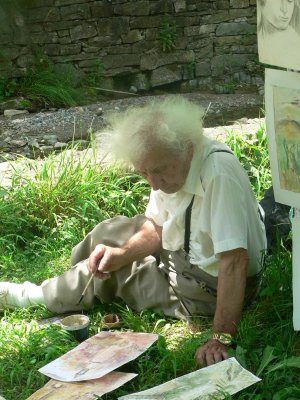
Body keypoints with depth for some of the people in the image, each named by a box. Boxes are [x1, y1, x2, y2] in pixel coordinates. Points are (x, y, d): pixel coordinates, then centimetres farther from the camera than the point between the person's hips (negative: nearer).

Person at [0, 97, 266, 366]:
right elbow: (157, 227, 3)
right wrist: (122, 254, -15)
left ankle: (31, 296, 26)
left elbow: (234, 260, -38)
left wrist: (221, 340, -38)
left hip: (211, 288, -7)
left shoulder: (218, 173, -36)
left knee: (112, 273, -1)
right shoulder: (168, 166, -11)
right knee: (109, 233, 11)